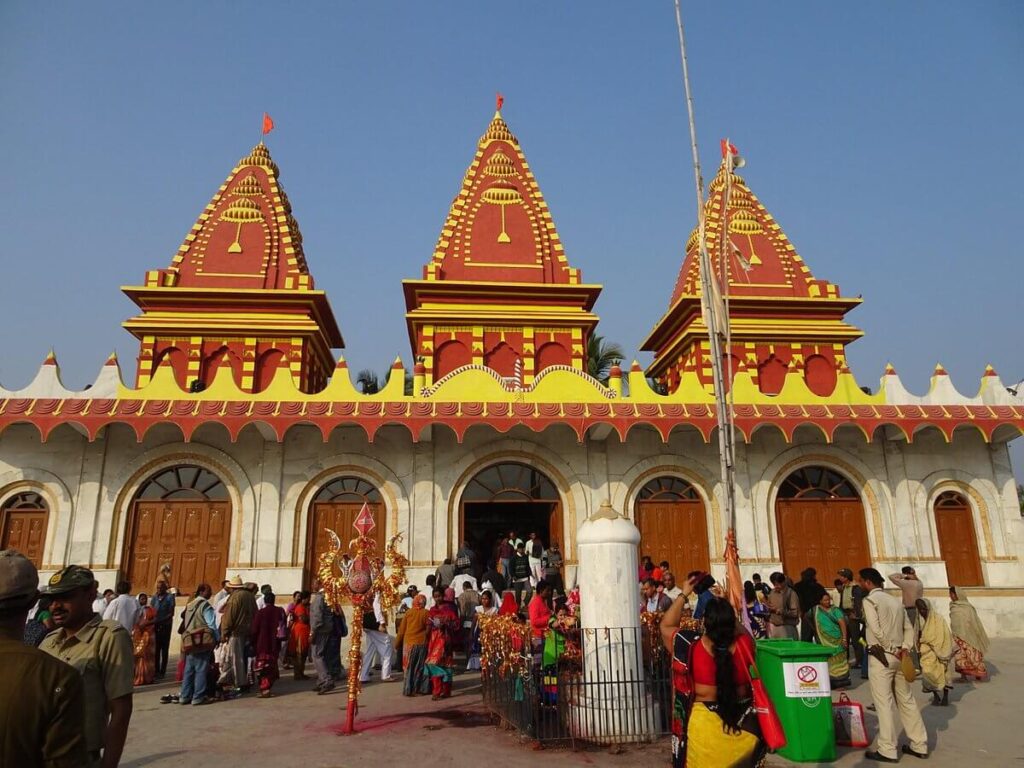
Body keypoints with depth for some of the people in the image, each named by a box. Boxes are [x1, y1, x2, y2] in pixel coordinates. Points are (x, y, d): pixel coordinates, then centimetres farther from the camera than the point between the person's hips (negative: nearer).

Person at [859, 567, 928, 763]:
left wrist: (891, 649, -10)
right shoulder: (895, 600, 14)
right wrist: (905, 649, 0)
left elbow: (876, 630, -19)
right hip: (898, 656, 8)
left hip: (881, 656, -7)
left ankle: (887, 751, 1)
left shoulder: (869, 600, -9)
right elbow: (909, 628, 11)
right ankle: (919, 746, 22)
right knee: (907, 701, 15)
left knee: (884, 704, -3)